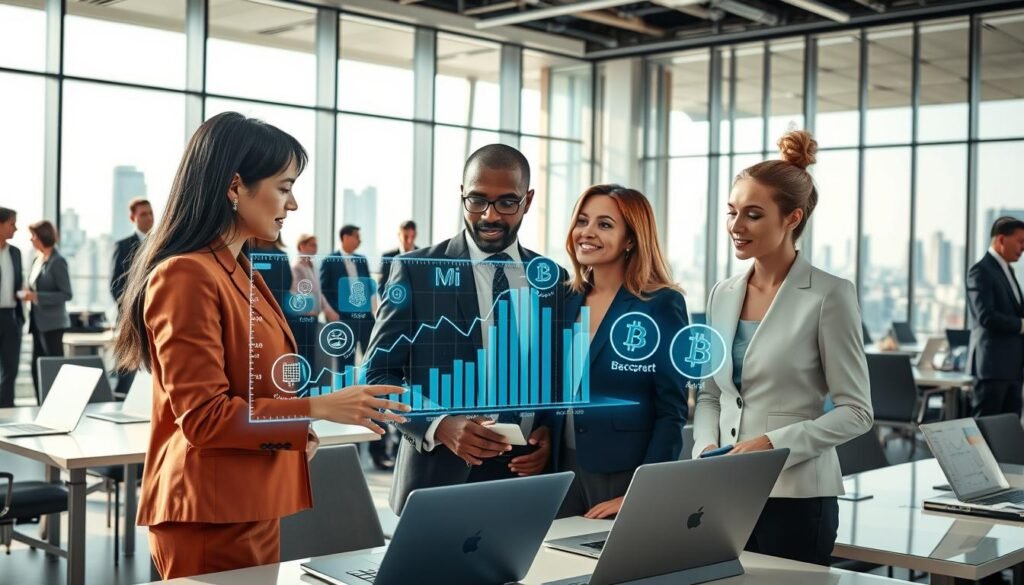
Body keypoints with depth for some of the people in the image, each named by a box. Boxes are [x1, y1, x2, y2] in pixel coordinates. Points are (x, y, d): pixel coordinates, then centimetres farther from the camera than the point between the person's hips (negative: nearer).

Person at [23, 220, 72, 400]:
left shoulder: (57, 261, -11)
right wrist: (29, 293, 2)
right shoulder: (37, 259, 12)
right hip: (38, 321, 8)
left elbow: (66, 294, -14)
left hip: (52, 322, -8)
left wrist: (36, 296, -19)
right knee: (37, 368, 10)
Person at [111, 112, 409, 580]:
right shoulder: (187, 276, -17)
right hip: (212, 515, -9)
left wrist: (297, 429, 6)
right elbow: (202, 417, -20)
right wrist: (317, 408, -21)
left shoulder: (240, 271, 13)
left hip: (251, 505, 9)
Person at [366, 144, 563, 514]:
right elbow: (377, 375, -5)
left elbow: (561, 378, 12)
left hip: (528, 478, 3)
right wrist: (438, 426, -20)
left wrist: (551, 431, -7)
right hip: (440, 481, -3)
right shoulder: (416, 271, -4)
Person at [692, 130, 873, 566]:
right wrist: (706, 448, -3)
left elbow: (856, 412, -9)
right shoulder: (723, 294, 8)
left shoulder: (828, 295, -8)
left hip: (795, 498, -5)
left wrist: (774, 443, -18)